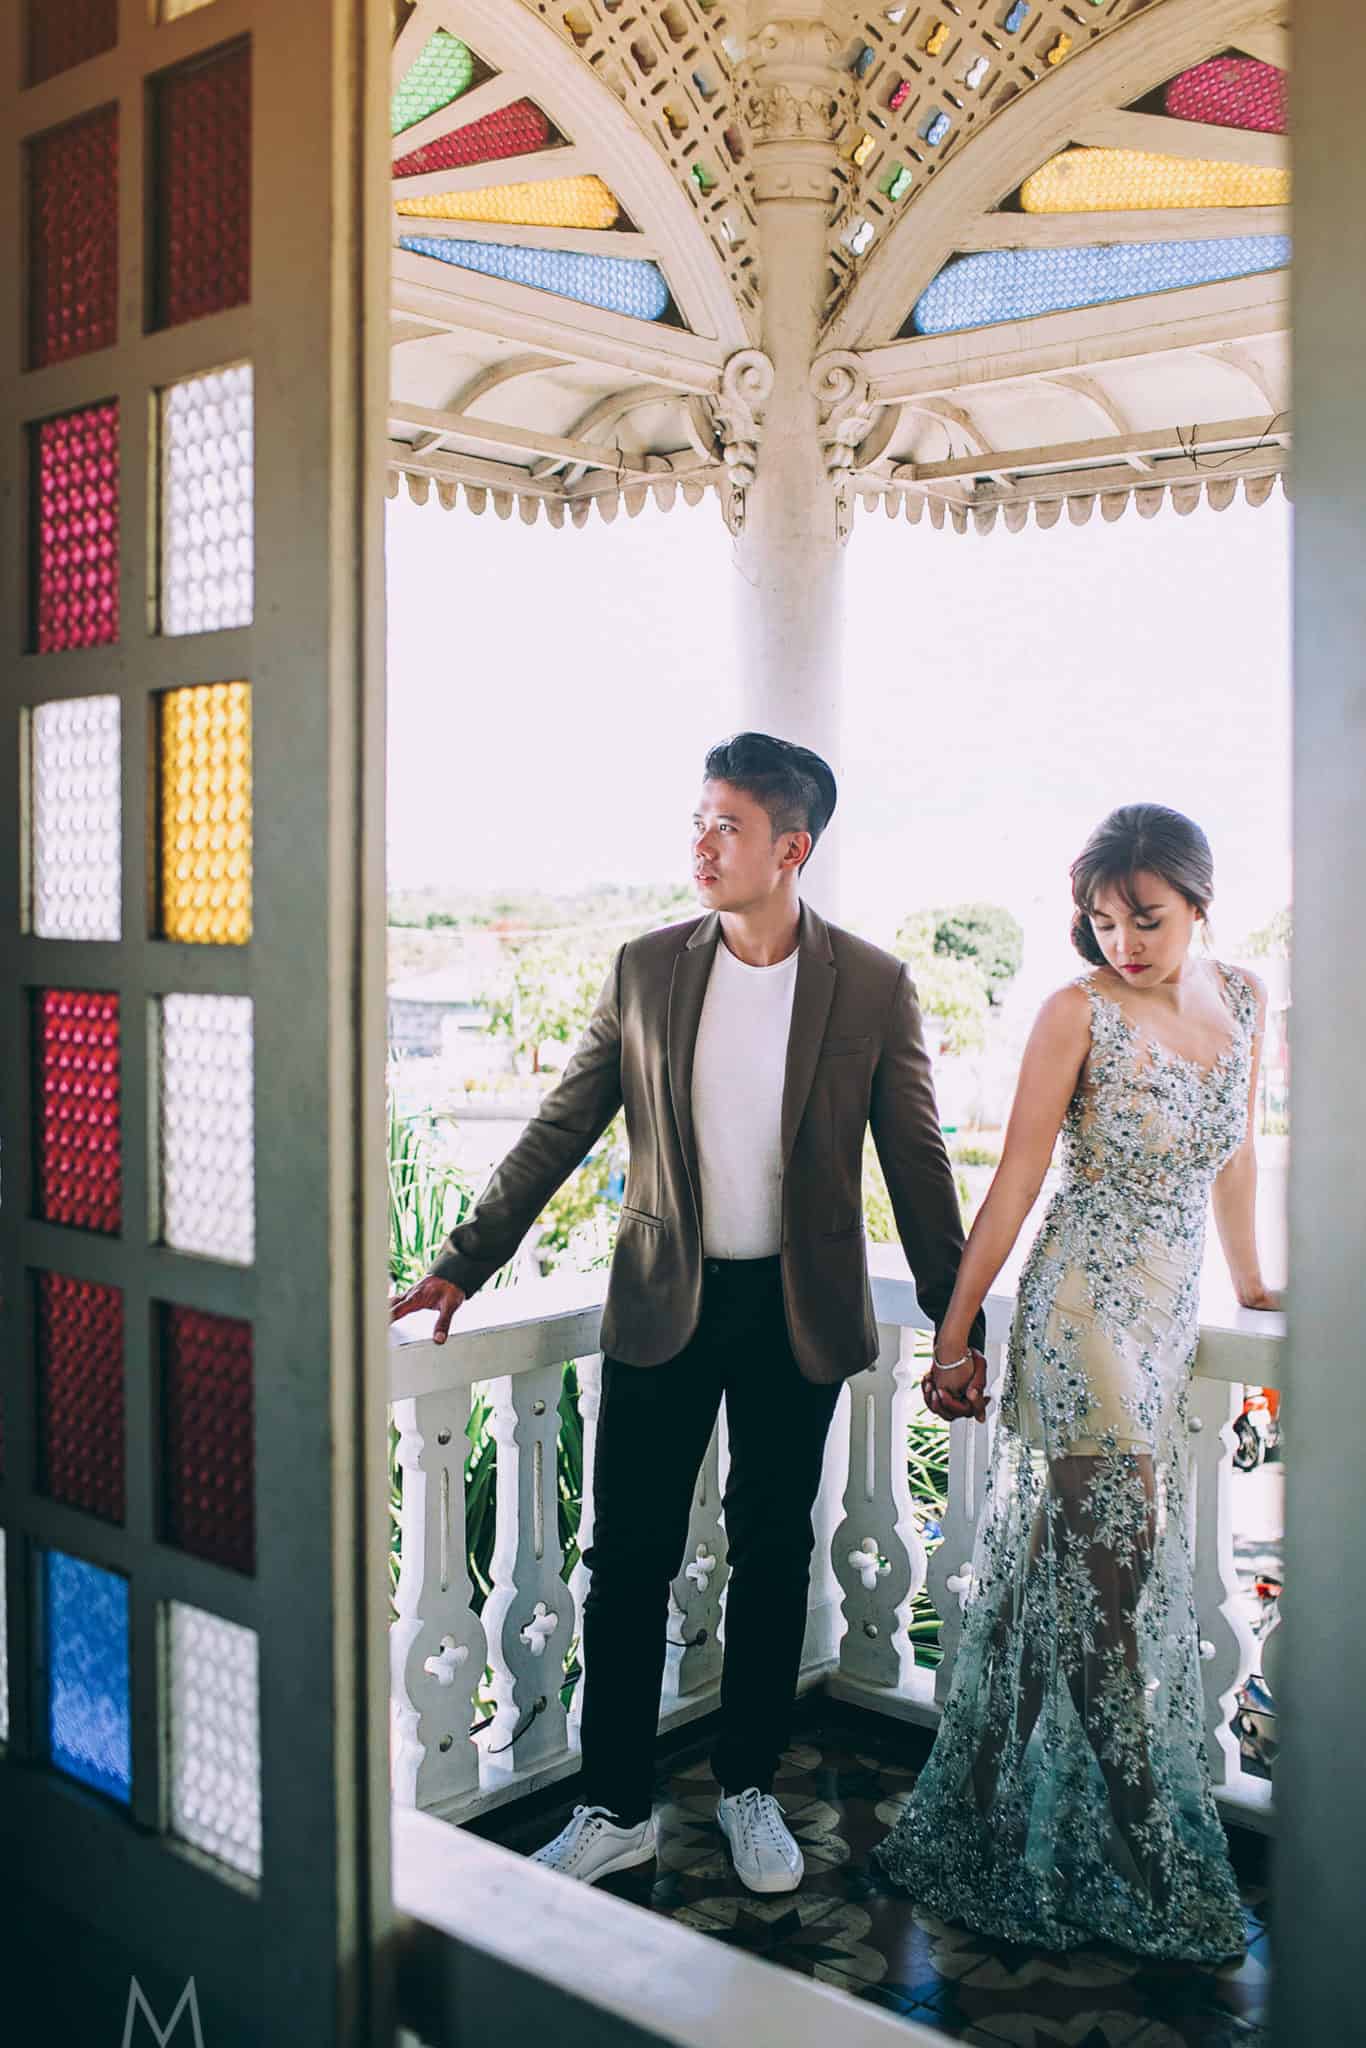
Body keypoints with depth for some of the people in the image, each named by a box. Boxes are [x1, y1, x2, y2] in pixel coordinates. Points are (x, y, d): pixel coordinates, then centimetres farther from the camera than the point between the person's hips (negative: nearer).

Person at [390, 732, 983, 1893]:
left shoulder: (874, 988, -5)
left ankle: (749, 1789, 32)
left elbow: (918, 1165, 0)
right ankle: (616, 1810, 22)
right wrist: (466, 1263, 2)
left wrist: (959, 1327, 2)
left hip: (797, 1313, -1)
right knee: (627, 1562, 5)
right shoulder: (645, 970, -1)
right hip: (662, 1306, 1)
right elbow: (560, 1131, 4)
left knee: (774, 1558, 12)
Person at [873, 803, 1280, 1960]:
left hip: (1174, 1314, 6)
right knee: (1109, 1561, -4)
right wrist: (954, 1337, -8)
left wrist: (1251, 1285, 26)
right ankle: (1145, 1861, 11)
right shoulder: (1078, 1014, -10)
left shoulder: (1243, 1000, 6)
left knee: (1137, 1572, 11)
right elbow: (1016, 1180, -9)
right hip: (1087, 1309, -6)